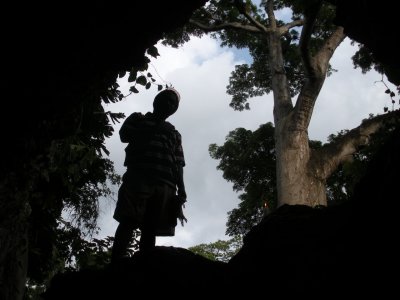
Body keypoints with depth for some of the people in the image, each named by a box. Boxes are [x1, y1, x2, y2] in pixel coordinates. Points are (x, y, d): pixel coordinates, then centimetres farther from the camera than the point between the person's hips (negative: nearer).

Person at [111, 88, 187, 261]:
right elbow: (124, 135, 6)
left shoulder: (174, 133, 29)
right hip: (138, 177, -3)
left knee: (150, 228, -5)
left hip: (165, 185, 3)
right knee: (128, 221, -17)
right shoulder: (138, 119, 25)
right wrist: (148, 131, 11)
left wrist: (181, 192, 6)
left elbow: (178, 165, 19)